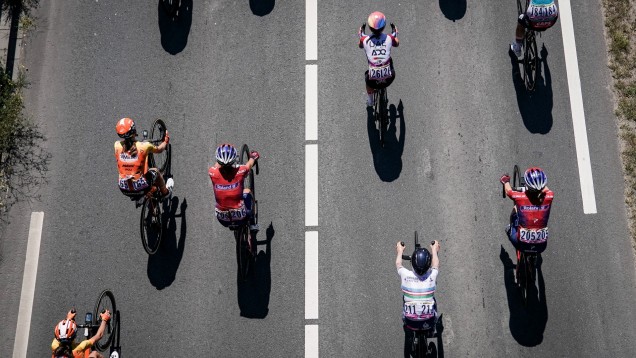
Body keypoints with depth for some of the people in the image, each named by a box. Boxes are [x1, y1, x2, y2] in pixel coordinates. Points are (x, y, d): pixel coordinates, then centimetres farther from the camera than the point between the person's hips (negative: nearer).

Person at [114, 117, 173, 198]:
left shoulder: (117, 146, -9)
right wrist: (166, 141, 27)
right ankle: (165, 192, 50)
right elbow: (159, 149, 5)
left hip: (124, 189, 3)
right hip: (141, 188, -3)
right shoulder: (143, 146, -16)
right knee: (155, 171, 26)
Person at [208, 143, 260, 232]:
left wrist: (221, 161, 31)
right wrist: (253, 156, 27)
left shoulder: (213, 174, -18)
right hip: (240, 216, -1)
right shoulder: (239, 171, -20)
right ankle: (252, 223, 29)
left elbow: (216, 165, 9)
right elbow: (249, 165, 5)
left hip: (222, 219, 1)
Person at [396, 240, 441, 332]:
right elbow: (436, 264, 9)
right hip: (428, 323, 0)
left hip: (410, 323, 0)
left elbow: (398, 264, 8)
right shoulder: (432, 276, -15)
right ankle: (431, 331, 45)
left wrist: (400, 251, 27)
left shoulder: (405, 275, -16)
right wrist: (434, 250, 28)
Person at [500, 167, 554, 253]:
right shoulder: (548, 197, -14)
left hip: (522, 245, -1)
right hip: (541, 246, 1)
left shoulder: (519, 197, -18)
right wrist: (540, 186, 35)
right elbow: (546, 189, 13)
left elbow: (508, 191, 7)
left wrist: (506, 181, 30)